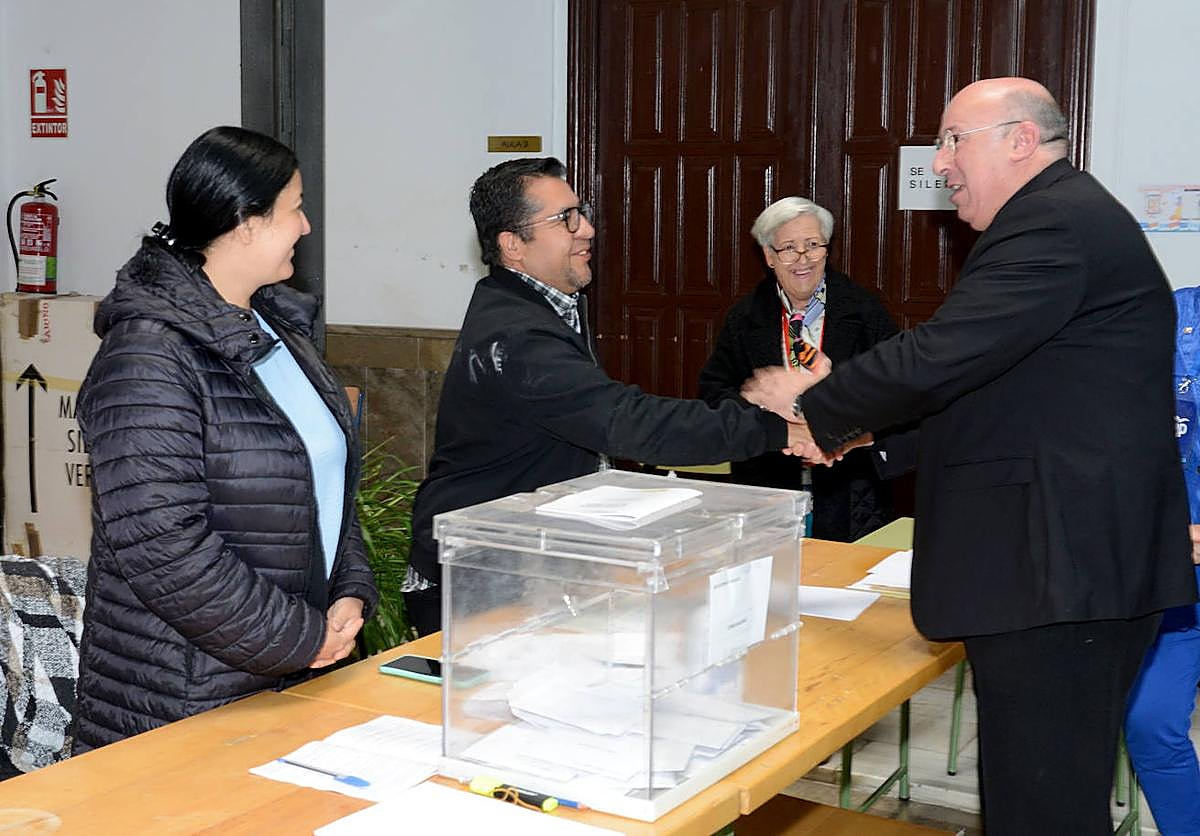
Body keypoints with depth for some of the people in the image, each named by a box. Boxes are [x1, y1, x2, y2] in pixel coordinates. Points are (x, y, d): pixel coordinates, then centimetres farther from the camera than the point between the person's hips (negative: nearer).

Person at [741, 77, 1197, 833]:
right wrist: (861, 438, 15)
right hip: (1067, 564, 11)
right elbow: (993, 393, 21)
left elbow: (935, 359, -22)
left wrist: (810, 405, -6)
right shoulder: (1066, 217, 20)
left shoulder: (1057, 223, -15)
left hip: (1061, 569, -11)